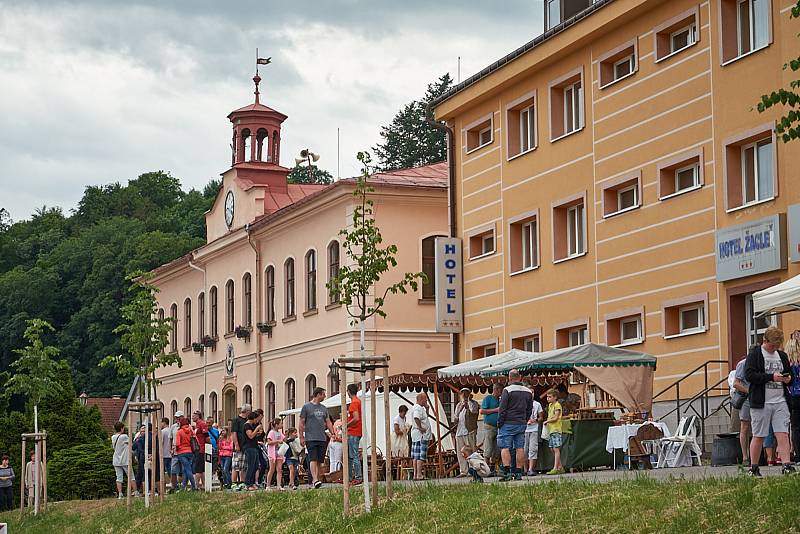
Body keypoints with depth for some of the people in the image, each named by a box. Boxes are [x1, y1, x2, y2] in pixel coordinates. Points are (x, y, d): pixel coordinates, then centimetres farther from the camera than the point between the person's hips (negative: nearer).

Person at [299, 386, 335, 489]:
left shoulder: (323, 408, 16)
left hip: (322, 438, 6)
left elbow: (328, 422, 19)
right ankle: (315, 480, -25)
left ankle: (317, 480, 9)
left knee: (320, 462, 4)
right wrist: (301, 437, -5)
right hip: (311, 438, -6)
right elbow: (301, 423, 0)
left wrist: (333, 434, 8)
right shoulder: (306, 407, 0)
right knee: (313, 460, -15)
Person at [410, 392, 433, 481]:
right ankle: (419, 474, -15)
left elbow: (424, 418, 31)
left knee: (415, 456, 9)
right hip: (421, 435, -11)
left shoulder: (421, 408, 19)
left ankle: (415, 474, 11)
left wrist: (426, 408, 19)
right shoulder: (418, 408, -14)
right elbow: (416, 418, -30)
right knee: (421, 456, -12)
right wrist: (420, 428, -24)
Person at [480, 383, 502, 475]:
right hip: (489, 427, -7)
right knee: (488, 450, -9)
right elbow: (482, 411, -12)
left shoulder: (499, 400, 19)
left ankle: (493, 470, 12)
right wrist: (495, 410, -13)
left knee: (497, 451, 6)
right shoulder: (487, 398, -3)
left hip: (498, 427, 7)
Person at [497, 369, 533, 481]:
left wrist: (499, 423, -3)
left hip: (508, 423, -5)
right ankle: (518, 473, 5)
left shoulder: (507, 390, -9)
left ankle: (507, 472, -14)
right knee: (520, 448, 6)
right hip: (522, 424, 5)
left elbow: (502, 409, -10)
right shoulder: (528, 392, 9)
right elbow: (529, 409, 14)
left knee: (505, 448, -4)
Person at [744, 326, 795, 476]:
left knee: (783, 435, -7)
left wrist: (788, 378, 1)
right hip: (761, 402, -4)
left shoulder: (782, 356, 15)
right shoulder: (754, 354, -2)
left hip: (780, 402, 4)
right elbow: (749, 374, -14)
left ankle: (786, 465, -11)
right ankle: (753, 468, 13)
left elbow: (790, 373, 27)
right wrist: (771, 377, -21)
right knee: (758, 437, 2)